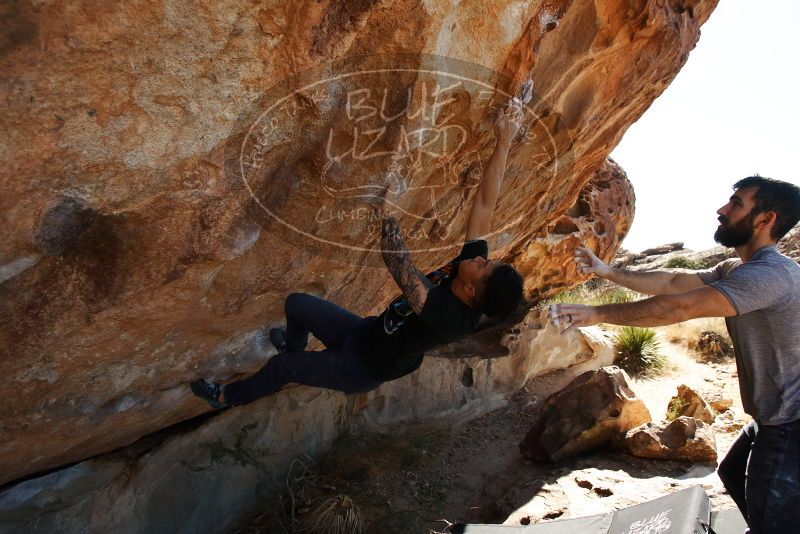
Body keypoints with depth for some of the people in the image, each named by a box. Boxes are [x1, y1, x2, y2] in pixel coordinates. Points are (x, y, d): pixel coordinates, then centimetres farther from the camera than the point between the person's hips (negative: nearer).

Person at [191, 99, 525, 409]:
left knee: (280, 367, 5)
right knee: (296, 303, 11)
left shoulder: (447, 317, -42)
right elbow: (484, 205, -22)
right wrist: (504, 142, -28)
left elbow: (398, 263, -51)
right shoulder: (471, 263, -21)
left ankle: (228, 397, 37)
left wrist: (385, 202, -48)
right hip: (371, 331, 7)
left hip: (363, 367, -6)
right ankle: (293, 346, 45)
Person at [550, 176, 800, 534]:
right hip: (771, 419, 10)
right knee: (733, 476, 28)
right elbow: (672, 282, 8)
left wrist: (598, 314, -29)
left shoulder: (771, 274, -26)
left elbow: (679, 307, -33)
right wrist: (607, 271, 4)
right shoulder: (736, 269, 7)